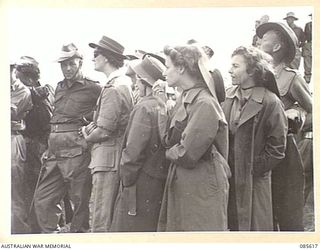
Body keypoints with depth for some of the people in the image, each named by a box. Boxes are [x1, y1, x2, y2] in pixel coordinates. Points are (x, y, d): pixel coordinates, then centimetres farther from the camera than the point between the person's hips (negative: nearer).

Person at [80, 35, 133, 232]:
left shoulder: (113, 89, -17)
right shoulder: (126, 83, 12)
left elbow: (104, 131, -20)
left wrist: (88, 136, -1)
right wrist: (91, 127, 5)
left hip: (108, 158, -10)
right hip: (118, 156, 10)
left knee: (101, 220, -5)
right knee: (114, 216, 17)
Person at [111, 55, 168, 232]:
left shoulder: (144, 108, -15)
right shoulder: (164, 107, 8)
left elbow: (134, 150, -18)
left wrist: (126, 178, -7)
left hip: (140, 184, -8)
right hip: (159, 182, 8)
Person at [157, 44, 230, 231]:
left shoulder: (205, 104, -18)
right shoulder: (185, 99, 11)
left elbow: (187, 155, -20)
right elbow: (169, 142, 13)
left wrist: (171, 152, -3)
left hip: (202, 189, -9)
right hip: (180, 186, 9)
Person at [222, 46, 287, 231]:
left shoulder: (270, 102, -12)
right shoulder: (228, 96, 5)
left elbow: (276, 147, -10)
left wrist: (254, 168, -10)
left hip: (254, 180, -5)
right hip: (228, 177, 5)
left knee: (253, 224, 3)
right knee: (230, 224, 11)